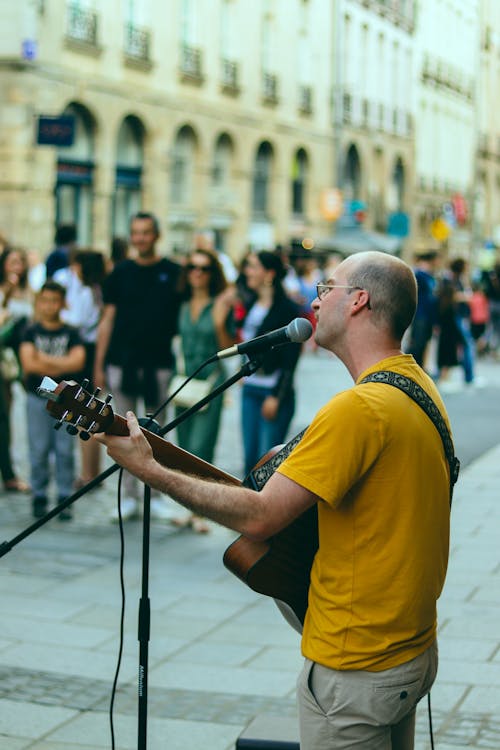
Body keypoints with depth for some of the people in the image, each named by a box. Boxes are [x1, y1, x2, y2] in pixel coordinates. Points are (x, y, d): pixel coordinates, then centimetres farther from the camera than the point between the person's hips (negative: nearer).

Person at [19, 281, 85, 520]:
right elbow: (28, 363, -8)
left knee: (65, 450, -1)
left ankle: (64, 498, 5)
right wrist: (62, 365, -9)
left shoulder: (71, 333, 5)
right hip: (37, 396, 0)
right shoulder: (31, 332, 4)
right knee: (39, 450, 0)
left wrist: (45, 360, -11)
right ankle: (39, 497, 8)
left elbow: (78, 361, -10)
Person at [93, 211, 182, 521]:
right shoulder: (121, 273, 6)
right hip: (121, 364, 1)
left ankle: (156, 496, 14)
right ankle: (130, 497, 13)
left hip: (159, 364, -1)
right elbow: (108, 320, 8)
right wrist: (98, 365, 4)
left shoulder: (173, 273, 2)